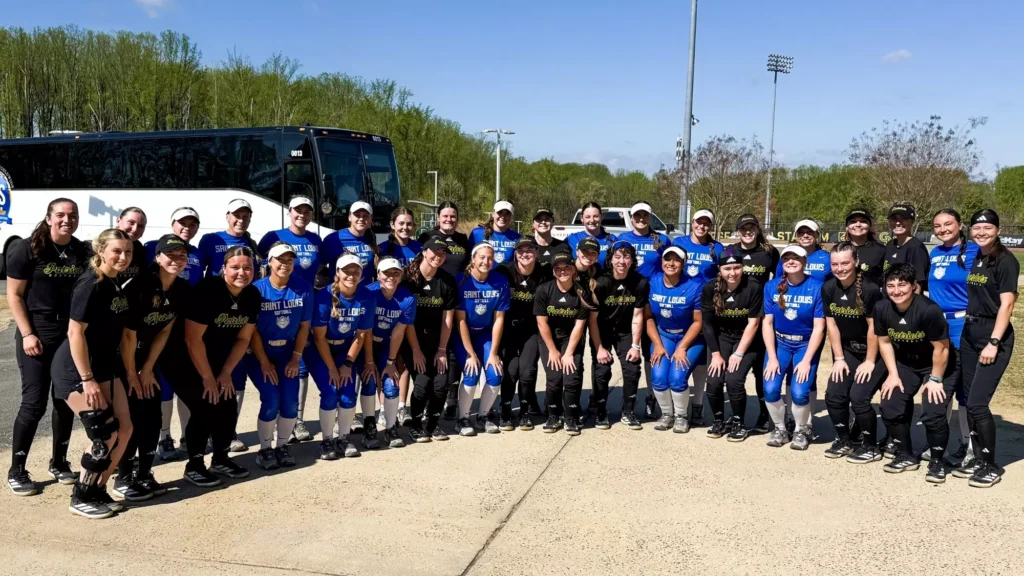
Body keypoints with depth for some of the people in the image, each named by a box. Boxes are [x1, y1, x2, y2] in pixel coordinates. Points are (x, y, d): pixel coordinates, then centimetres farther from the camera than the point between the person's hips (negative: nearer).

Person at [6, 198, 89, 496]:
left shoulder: (82, 252, 5)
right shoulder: (27, 249, -7)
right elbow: (14, 295, -7)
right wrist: (27, 334, -15)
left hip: (73, 333, 5)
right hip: (37, 333, -4)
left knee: (66, 400, 9)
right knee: (34, 402, -5)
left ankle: (59, 462, 23)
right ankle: (16, 470, 8)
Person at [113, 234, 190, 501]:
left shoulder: (182, 289, -6)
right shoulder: (140, 285, -26)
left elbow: (165, 331, -2)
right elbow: (128, 334, -22)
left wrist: (147, 369, -3)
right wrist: (131, 374, -15)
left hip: (147, 357, 6)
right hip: (121, 358, -6)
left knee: (153, 417, 4)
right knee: (132, 417, -9)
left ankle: (144, 474, 15)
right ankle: (123, 479, 3)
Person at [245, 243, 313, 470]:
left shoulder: (304, 288, -10)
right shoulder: (257, 289, -17)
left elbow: (304, 326, -3)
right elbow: (252, 330, -13)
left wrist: (296, 358, -6)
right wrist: (264, 362, -14)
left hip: (287, 353, 3)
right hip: (259, 354, -2)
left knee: (291, 401, -8)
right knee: (272, 400, -15)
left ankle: (282, 446, 15)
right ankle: (265, 449, 6)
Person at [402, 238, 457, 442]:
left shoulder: (448, 280, -2)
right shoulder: (409, 277, -12)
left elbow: (448, 318, 0)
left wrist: (442, 350, -4)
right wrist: (416, 350, -14)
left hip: (439, 339, 3)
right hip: (414, 339, -3)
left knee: (441, 384, -7)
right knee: (422, 382, -15)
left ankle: (433, 424, 16)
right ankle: (415, 425, 8)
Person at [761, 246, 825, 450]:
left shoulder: (816, 288, -13)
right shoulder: (772, 287, -5)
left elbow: (819, 328, -11)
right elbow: (767, 323, -3)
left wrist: (806, 360, -16)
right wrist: (772, 357, -10)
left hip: (806, 344, -2)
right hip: (779, 342, 2)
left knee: (799, 392, -19)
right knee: (770, 389, -15)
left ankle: (802, 431, 12)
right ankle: (780, 429, 12)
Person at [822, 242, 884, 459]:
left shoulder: (870, 289, -21)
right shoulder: (828, 288, -5)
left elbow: (873, 327, -16)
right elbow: (831, 324, 0)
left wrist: (869, 362, -12)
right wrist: (839, 358, 0)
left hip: (872, 351, -5)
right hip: (847, 350, 5)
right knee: (834, 394, -6)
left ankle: (869, 443, 6)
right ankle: (843, 440, 16)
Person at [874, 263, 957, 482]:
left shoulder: (929, 310, -32)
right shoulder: (881, 309, -16)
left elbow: (941, 348, -22)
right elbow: (884, 342, -1)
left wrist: (935, 379, -15)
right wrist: (893, 374, -2)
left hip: (938, 366, -5)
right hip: (905, 364, 5)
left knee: (932, 413, -18)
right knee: (890, 407, -4)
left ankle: (938, 461, 8)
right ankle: (906, 456, 18)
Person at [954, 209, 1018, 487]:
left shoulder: (1006, 261, -9)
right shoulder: (974, 258, 11)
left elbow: (1006, 304, -14)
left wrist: (993, 343, -18)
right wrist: (968, 328, 9)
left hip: (993, 335, -7)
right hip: (969, 334, 7)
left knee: (977, 402, -10)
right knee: (969, 401, 8)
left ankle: (992, 467, 4)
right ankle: (979, 459, 20)